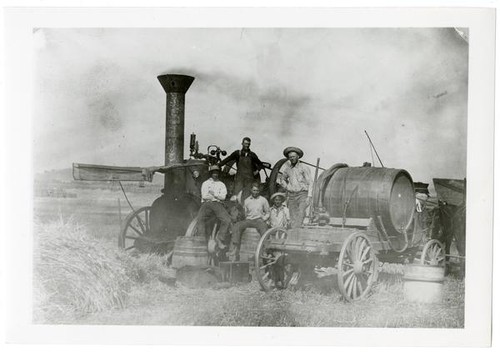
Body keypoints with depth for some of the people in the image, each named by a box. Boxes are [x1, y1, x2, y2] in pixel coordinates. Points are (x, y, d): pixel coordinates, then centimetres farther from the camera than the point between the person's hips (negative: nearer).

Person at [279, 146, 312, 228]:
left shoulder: (303, 167, -1)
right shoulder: (287, 169, 12)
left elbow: (310, 183, -4)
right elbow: (282, 180, 31)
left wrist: (309, 197, -14)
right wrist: (287, 188, 12)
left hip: (303, 195, -4)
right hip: (292, 196, 4)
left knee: (300, 215, -22)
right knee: (293, 218, -3)